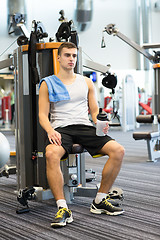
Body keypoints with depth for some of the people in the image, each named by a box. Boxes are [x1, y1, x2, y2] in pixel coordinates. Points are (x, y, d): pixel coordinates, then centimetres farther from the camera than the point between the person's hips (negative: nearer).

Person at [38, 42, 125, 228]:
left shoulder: (86, 82, 19)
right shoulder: (47, 83, 10)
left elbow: (94, 110, 19)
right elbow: (43, 115, 3)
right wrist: (50, 130, -18)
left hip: (85, 127, 3)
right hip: (61, 129, -3)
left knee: (118, 150, -22)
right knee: (51, 154, -38)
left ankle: (99, 201, -9)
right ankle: (62, 208, -31)